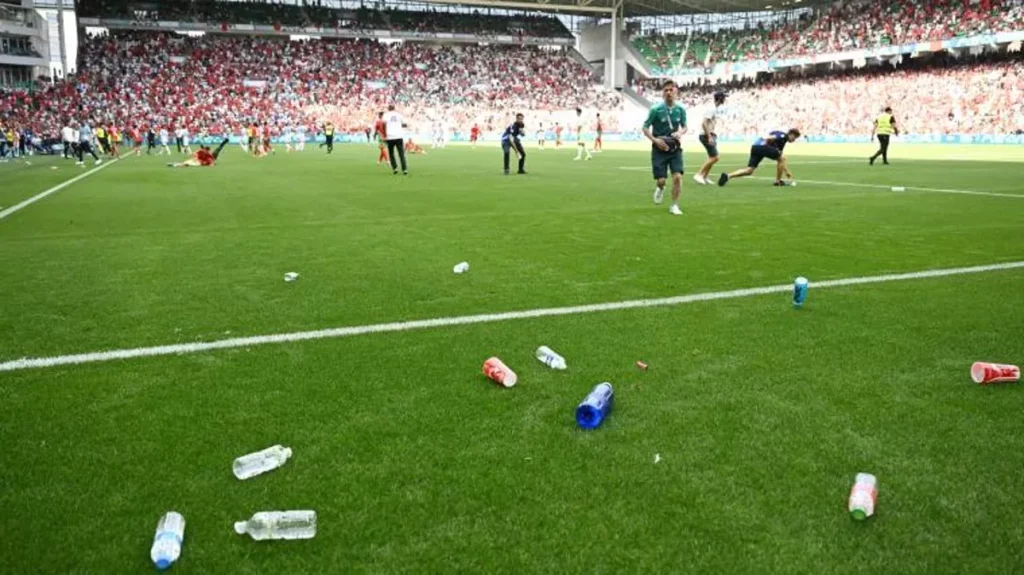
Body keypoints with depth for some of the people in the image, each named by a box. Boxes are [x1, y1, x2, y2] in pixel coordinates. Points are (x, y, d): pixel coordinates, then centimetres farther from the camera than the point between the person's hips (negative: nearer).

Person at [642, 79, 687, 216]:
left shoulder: (680, 109, -1)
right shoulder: (655, 109, -10)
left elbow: (684, 127, 13)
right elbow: (645, 128, -4)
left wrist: (680, 133, -10)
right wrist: (655, 140, -19)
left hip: (675, 148, 2)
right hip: (659, 148, -2)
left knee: (678, 176, -13)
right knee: (661, 180, -4)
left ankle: (674, 205, 2)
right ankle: (660, 188, 35)